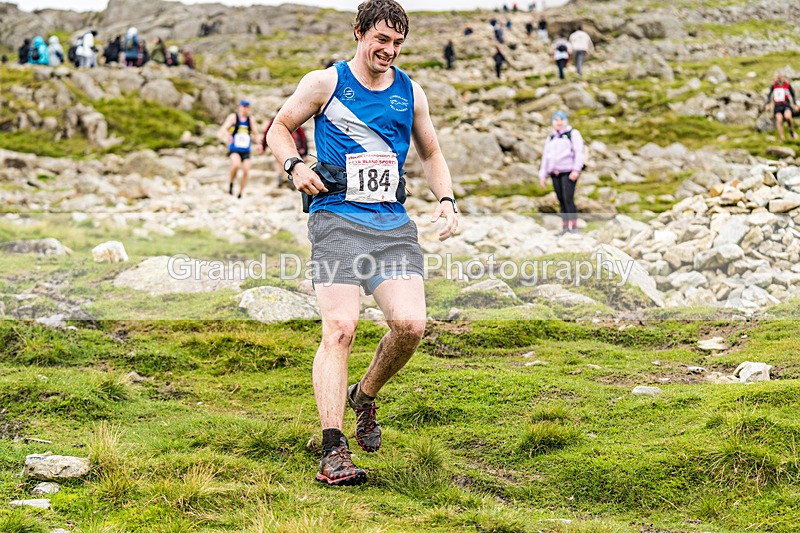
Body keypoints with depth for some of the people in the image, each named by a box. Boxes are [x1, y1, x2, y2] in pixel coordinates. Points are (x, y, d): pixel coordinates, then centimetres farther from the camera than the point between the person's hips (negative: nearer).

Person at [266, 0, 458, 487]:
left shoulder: (411, 93, 15)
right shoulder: (325, 83, 5)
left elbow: (431, 154, 26)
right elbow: (281, 128, 14)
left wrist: (446, 199, 9)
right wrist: (295, 165, -6)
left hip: (394, 225, 4)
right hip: (337, 219, -4)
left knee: (410, 324, -14)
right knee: (340, 328, -17)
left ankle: (365, 396, 17)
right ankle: (334, 452, -16)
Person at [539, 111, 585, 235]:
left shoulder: (573, 134, 3)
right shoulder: (551, 139, 21)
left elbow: (579, 152, -8)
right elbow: (545, 157, 21)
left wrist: (576, 169, -19)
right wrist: (542, 176, 14)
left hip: (569, 172, -6)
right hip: (555, 173, 6)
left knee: (568, 199, -17)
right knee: (561, 201, 2)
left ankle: (574, 227, -17)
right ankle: (565, 228, 2)